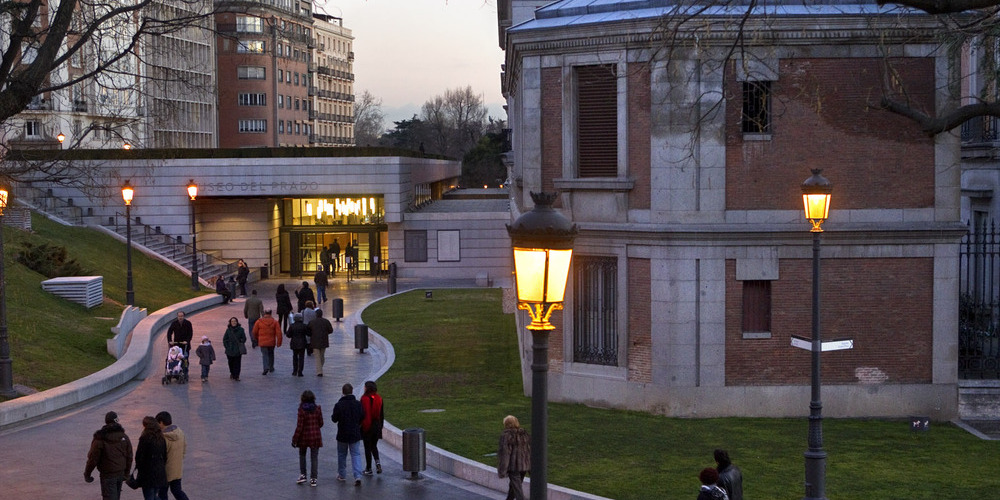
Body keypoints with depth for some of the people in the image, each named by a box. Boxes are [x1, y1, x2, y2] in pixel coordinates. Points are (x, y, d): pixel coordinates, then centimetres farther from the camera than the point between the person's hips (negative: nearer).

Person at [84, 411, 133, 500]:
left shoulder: (100, 438, -15)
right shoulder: (124, 436, 1)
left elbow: (93, 459, -13)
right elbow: (129, 457, 7)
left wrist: (87, 474, 0)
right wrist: (126, 473, 18)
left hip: (108, 475, -5)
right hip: (120, 473, 5)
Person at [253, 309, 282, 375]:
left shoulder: (259, 322, -4)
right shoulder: (274, 322, -2)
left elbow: (254, 332, 3)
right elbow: (279, 333, -8)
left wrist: (257, 339, 23)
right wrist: (279, 342, -4)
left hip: (263, 342, -2)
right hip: (271, 342, 2)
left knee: (264, 355, 1)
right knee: (271, 354, 20)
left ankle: (266, 368, -18)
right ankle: (271, 368, 27)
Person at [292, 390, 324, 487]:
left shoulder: (302, 410, -15)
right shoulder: (317, 409, -5)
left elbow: (299, 426, -14)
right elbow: (321, 423, 1)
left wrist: (295, 439, -7)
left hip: (304, 436, -2)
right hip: (316, 436, 2)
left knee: (302, 455, 20)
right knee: (314, 457, 6)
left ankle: (302, 475, 17)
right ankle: (313, 479, 5)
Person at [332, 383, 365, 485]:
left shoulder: (339, 405, -14)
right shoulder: (358, 404, -6)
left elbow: (334, 419, -9)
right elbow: (363, 417, 2)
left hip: (342, 435, -1)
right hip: (355, 434, 1)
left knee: (342, 454, 16)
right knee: (356, 454, 3)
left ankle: (341, 475, 27)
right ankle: (358, 476, -11)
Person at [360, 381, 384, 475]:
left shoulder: (364, 398, -15)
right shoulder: (379, 398, 1)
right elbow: (381, 414, 7)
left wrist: (359, 425, -8)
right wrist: (381, 426, 16)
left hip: (366, 426, -5)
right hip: (377, 426, 5)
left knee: (367, 447, 5)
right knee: (374, 445, 19)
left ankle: (368, 469, 10)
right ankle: (377, 461, -4)